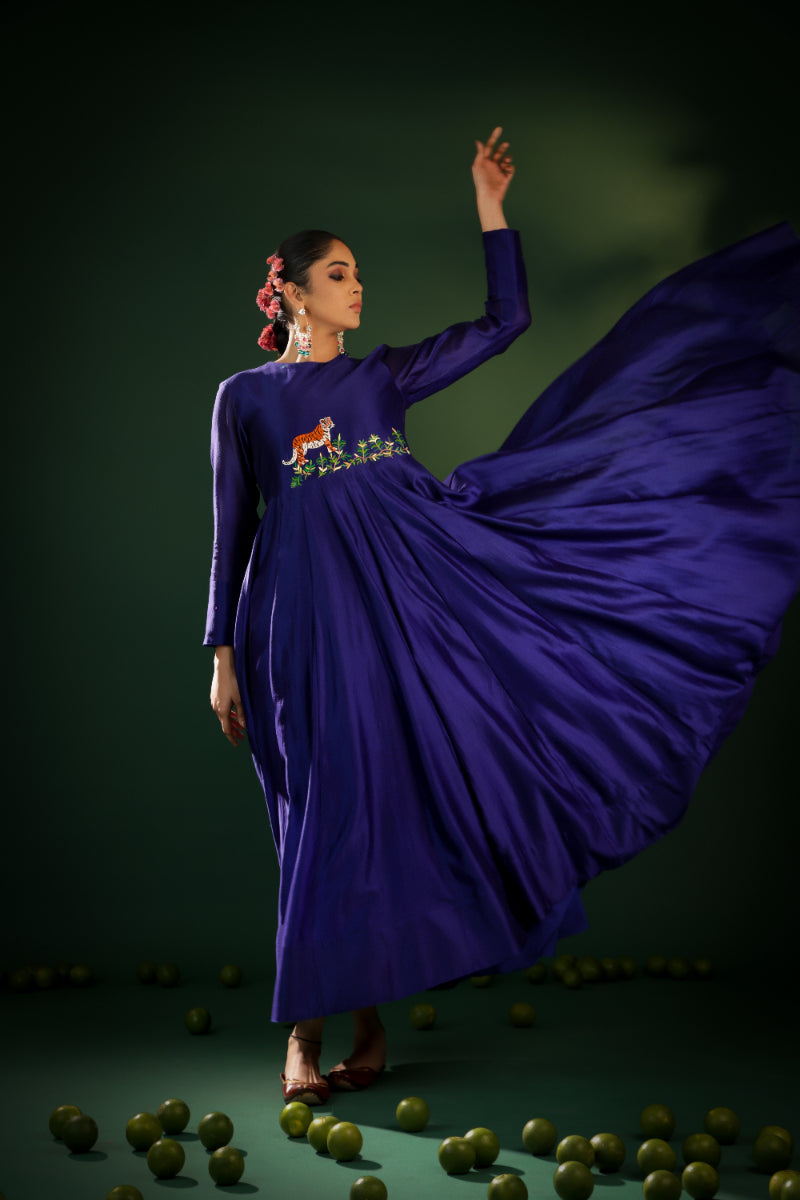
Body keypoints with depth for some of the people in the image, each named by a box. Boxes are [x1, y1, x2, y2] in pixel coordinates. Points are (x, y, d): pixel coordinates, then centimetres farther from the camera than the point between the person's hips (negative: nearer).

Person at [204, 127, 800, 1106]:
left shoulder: (382, 375, 15)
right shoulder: (244, 398, 7)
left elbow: (508, 320, 11)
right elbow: (231, 533, 6)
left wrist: (489, 210, 6)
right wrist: (223, 656, 1)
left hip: (414, 585, 3)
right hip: (310, 617, -3)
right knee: (332, 807, -3)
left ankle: (368, 1017, 10)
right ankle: (306, 1033, 8)